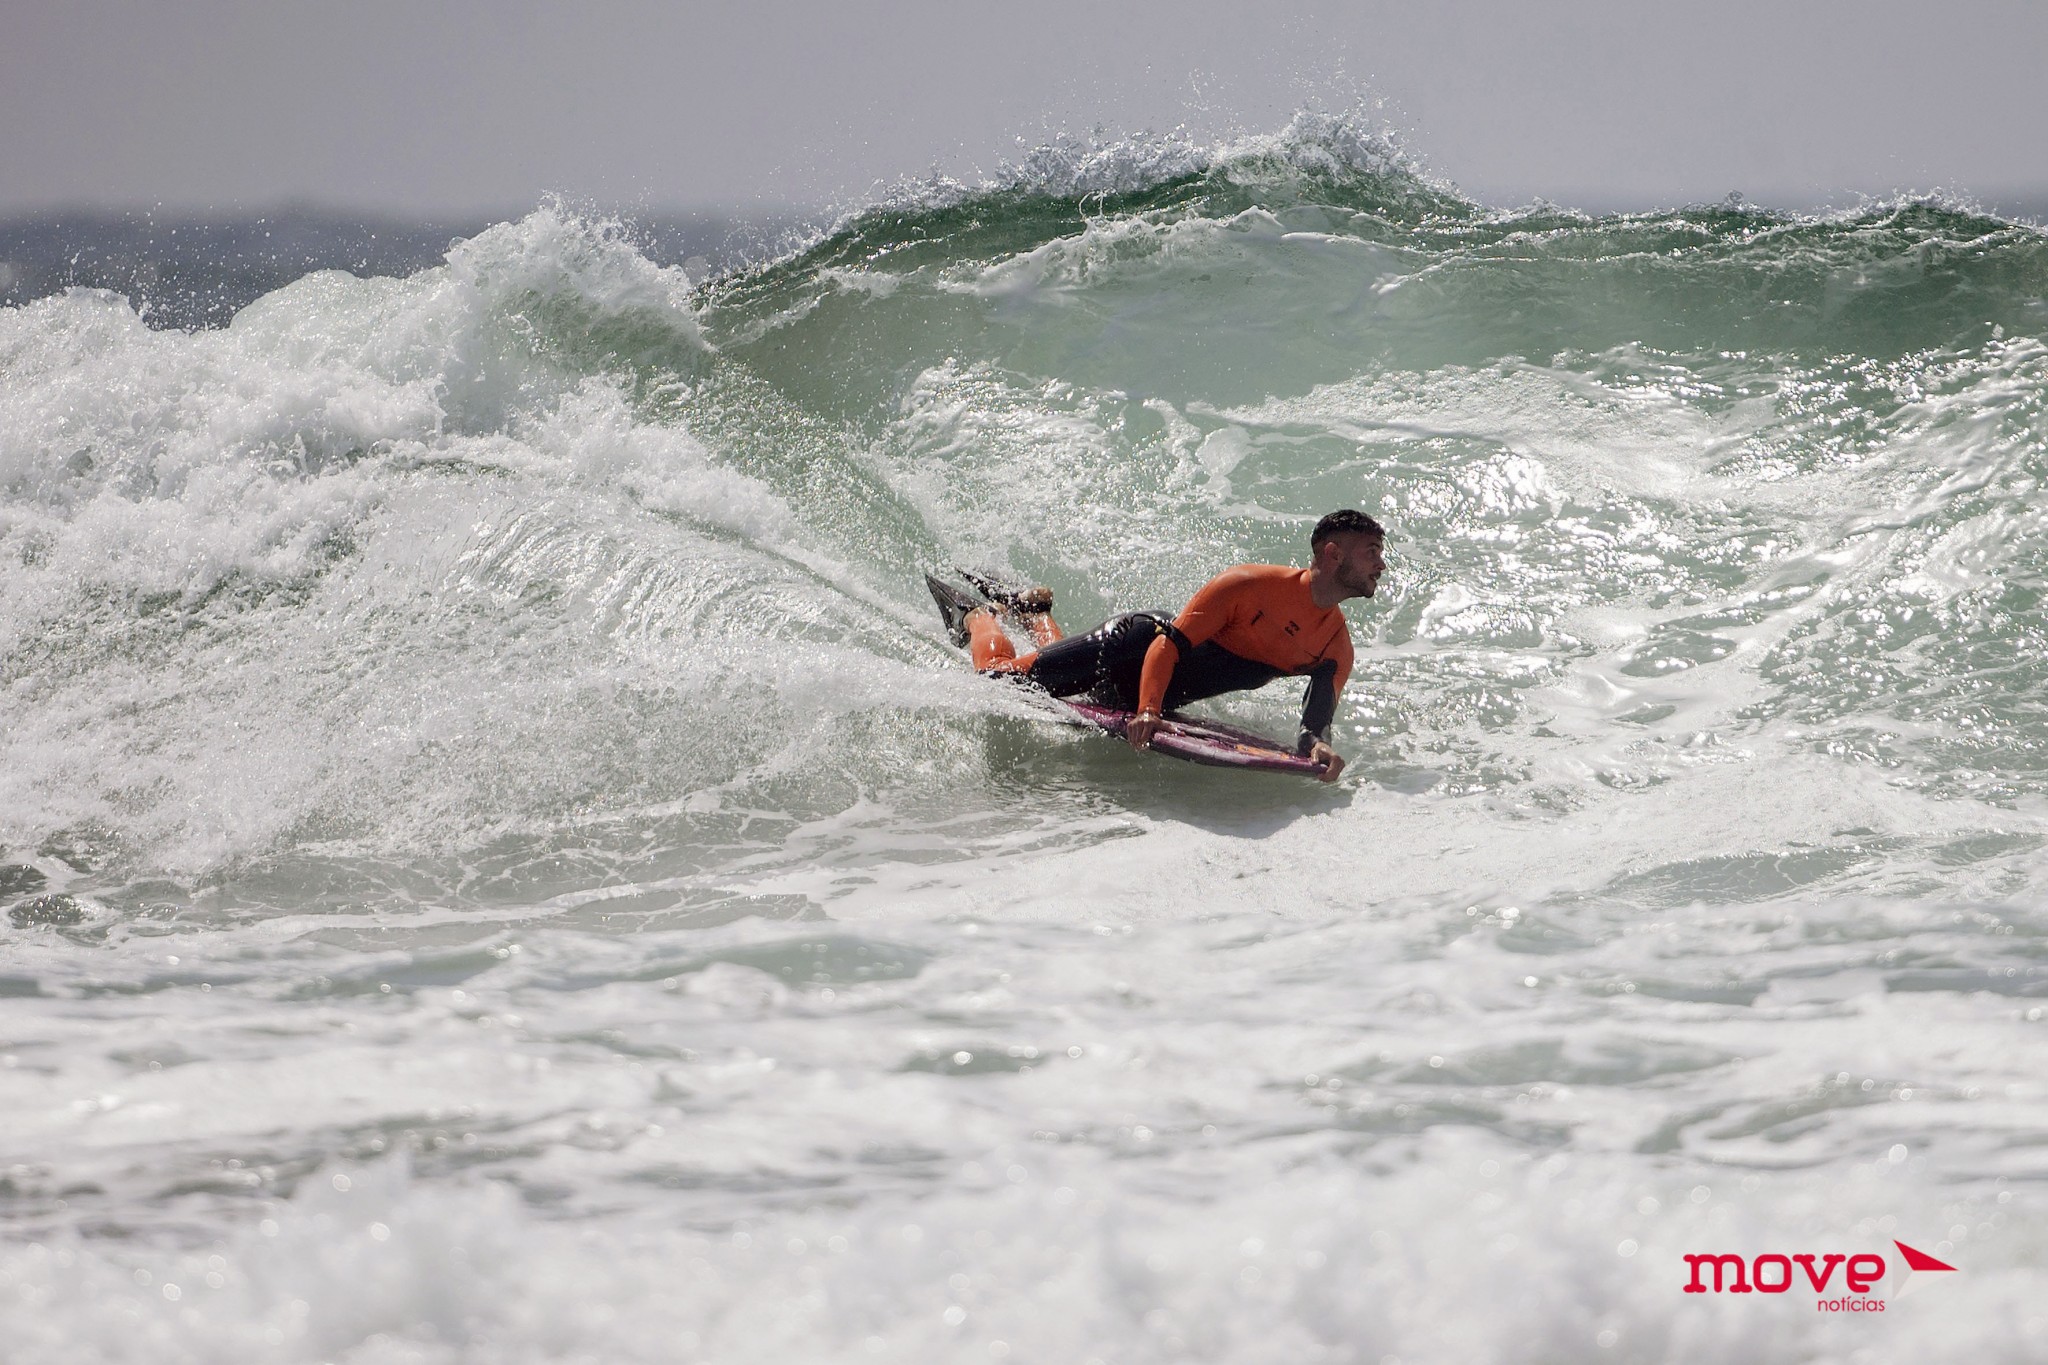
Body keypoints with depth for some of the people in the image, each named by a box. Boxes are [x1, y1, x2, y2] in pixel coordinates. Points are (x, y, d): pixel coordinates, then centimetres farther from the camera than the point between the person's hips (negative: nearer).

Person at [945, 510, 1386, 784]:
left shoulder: (1335, 648, -13)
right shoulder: (1253, 583, -31)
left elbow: (1317, 721, -15)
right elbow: (1170, 645, -31)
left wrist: (1317, 746, -40)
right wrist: (1147, 712, -46)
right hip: (1137, 644, -6)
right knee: (1000, 680, -3)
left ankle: (1029, 610, 50)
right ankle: (978, 617, 28)